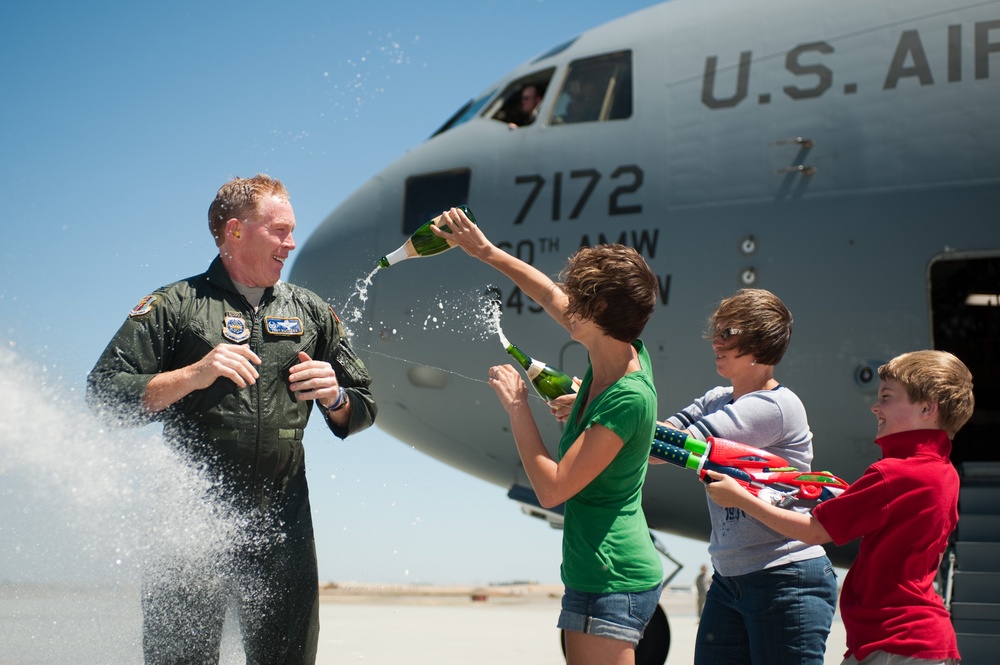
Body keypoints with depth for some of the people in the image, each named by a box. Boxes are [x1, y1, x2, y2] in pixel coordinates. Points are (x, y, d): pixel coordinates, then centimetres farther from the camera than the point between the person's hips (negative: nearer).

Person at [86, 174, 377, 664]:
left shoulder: (312, 312, 15)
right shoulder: (173, 306, 4)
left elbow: (360, 412, 18)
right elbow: (104, 395, -5)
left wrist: (334, 397, -4)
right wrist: (193, 375, -16)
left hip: (282, 525, 3)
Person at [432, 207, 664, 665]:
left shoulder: (628, 398, -23)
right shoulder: (622, 353, 2)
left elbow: (552, 488, -20)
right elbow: (550, 295, 19)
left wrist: (515, 405, -11)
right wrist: (485, 251, 22)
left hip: (609, 583, -10)